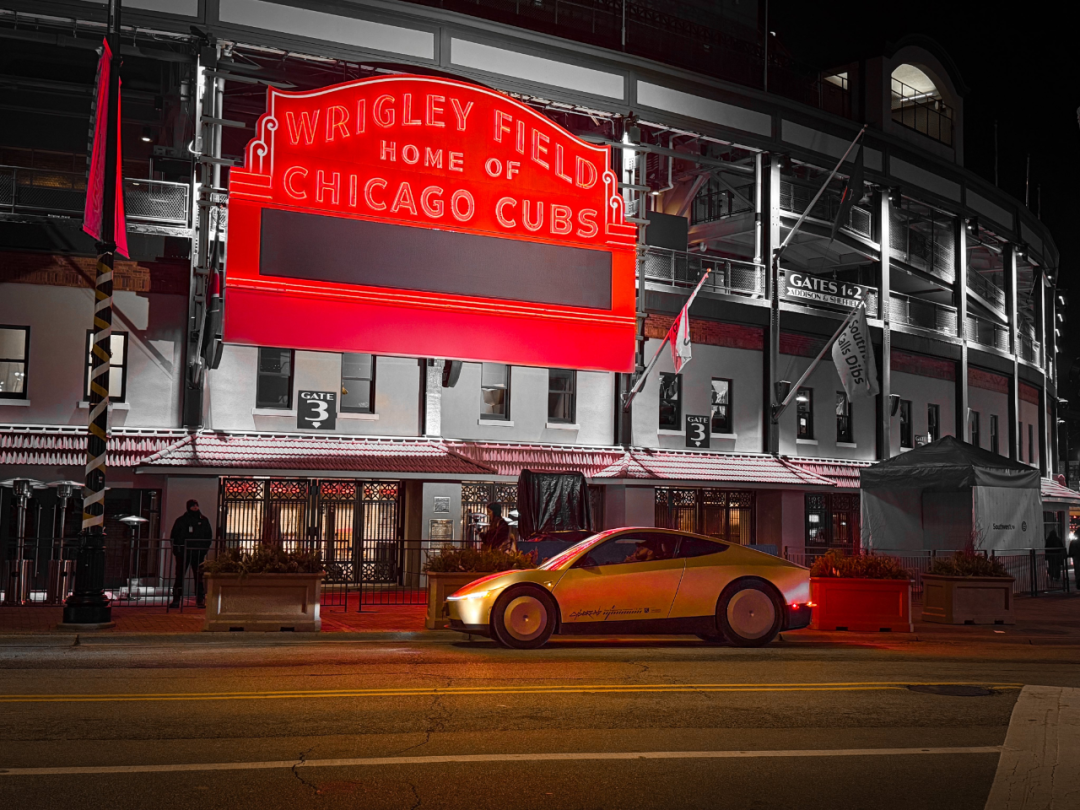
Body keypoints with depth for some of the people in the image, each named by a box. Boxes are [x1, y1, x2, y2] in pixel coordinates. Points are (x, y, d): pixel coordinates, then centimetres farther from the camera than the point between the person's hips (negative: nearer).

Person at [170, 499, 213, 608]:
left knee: (199, 577, 0)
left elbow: (209, 536, 13)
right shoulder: (181, 520, 4)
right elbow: (174, 536, 7)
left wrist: (205, 549, 2)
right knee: (179, 576, 1)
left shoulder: (203, 520, 8)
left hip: (198, 553, 1)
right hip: (183, 553, -1)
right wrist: (176, 551, -2)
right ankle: (176, 600, 4)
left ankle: (200, 600, 4)